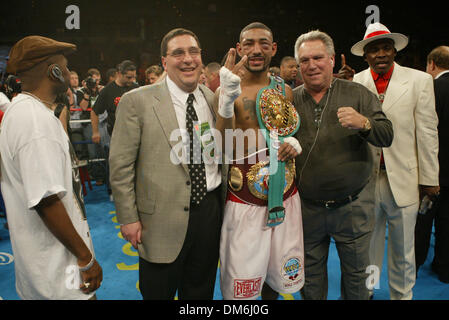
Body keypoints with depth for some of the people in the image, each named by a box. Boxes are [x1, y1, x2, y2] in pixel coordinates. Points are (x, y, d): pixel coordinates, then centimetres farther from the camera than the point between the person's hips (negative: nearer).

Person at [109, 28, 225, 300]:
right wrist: (128, 218, -8)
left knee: (201, 292, 22)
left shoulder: (215, 99, 5)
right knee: (158, 293, 15)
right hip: (161, 220, -4)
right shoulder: (137, 101, -9)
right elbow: (120, 165, -8)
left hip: (210, 212, 4)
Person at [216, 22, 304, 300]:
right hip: (245, 202, -4)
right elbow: (224, 149, -19)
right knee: (241, 285, 5)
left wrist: (296, 143, -3)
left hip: (286, 198, 4)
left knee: (281, 276, 17)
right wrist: (227, 99, -33)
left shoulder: (285, 90, 7)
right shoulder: (228, 90, -7)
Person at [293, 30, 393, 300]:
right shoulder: (290, 101, 2)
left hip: (353, 206, -1)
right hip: (307, 207, 1)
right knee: (311, 273, 18)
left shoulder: (357, 94, -3)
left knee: (356, 273, 16)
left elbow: (387, 136, -7)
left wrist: (363, 123, -27)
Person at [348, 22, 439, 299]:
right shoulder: (354, 84, 2)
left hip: (403, 180, 0)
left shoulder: (419, 81, 1)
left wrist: (429, 179, -1)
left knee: (403, 251, 14)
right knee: (366, 248, 12)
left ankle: (402, 296, 34)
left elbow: (427, 132, 0)